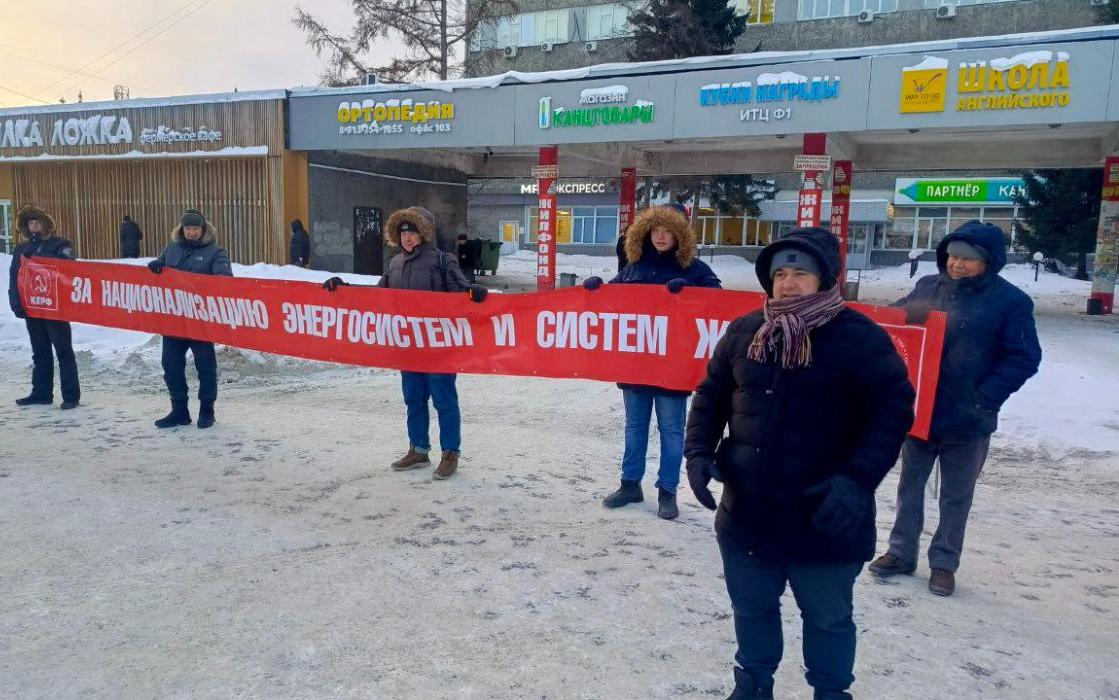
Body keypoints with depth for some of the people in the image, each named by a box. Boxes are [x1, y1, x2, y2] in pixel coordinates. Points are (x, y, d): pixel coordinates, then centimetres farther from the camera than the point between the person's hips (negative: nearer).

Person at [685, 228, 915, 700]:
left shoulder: (861, 338, -12)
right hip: (746, 513, 4)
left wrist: (857, 480, -23)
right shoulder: (743, 332, 1)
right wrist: (700, 452, -5)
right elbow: (711, 395, 9)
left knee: (828, 617, 18)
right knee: (751, 608, 22)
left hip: (825, 519, -4)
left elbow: (893, 411, -12)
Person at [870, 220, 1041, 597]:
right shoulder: (927, 288, 1)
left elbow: (1025, 358, -10)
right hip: (919, 409, 4)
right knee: (910, 485, 15)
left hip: (967, 419, -3)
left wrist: (986, 397, -20)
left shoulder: (1011, 301, -10)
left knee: (956, 496, 11)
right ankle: (901, 552, 29)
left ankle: (944, 563, 26)